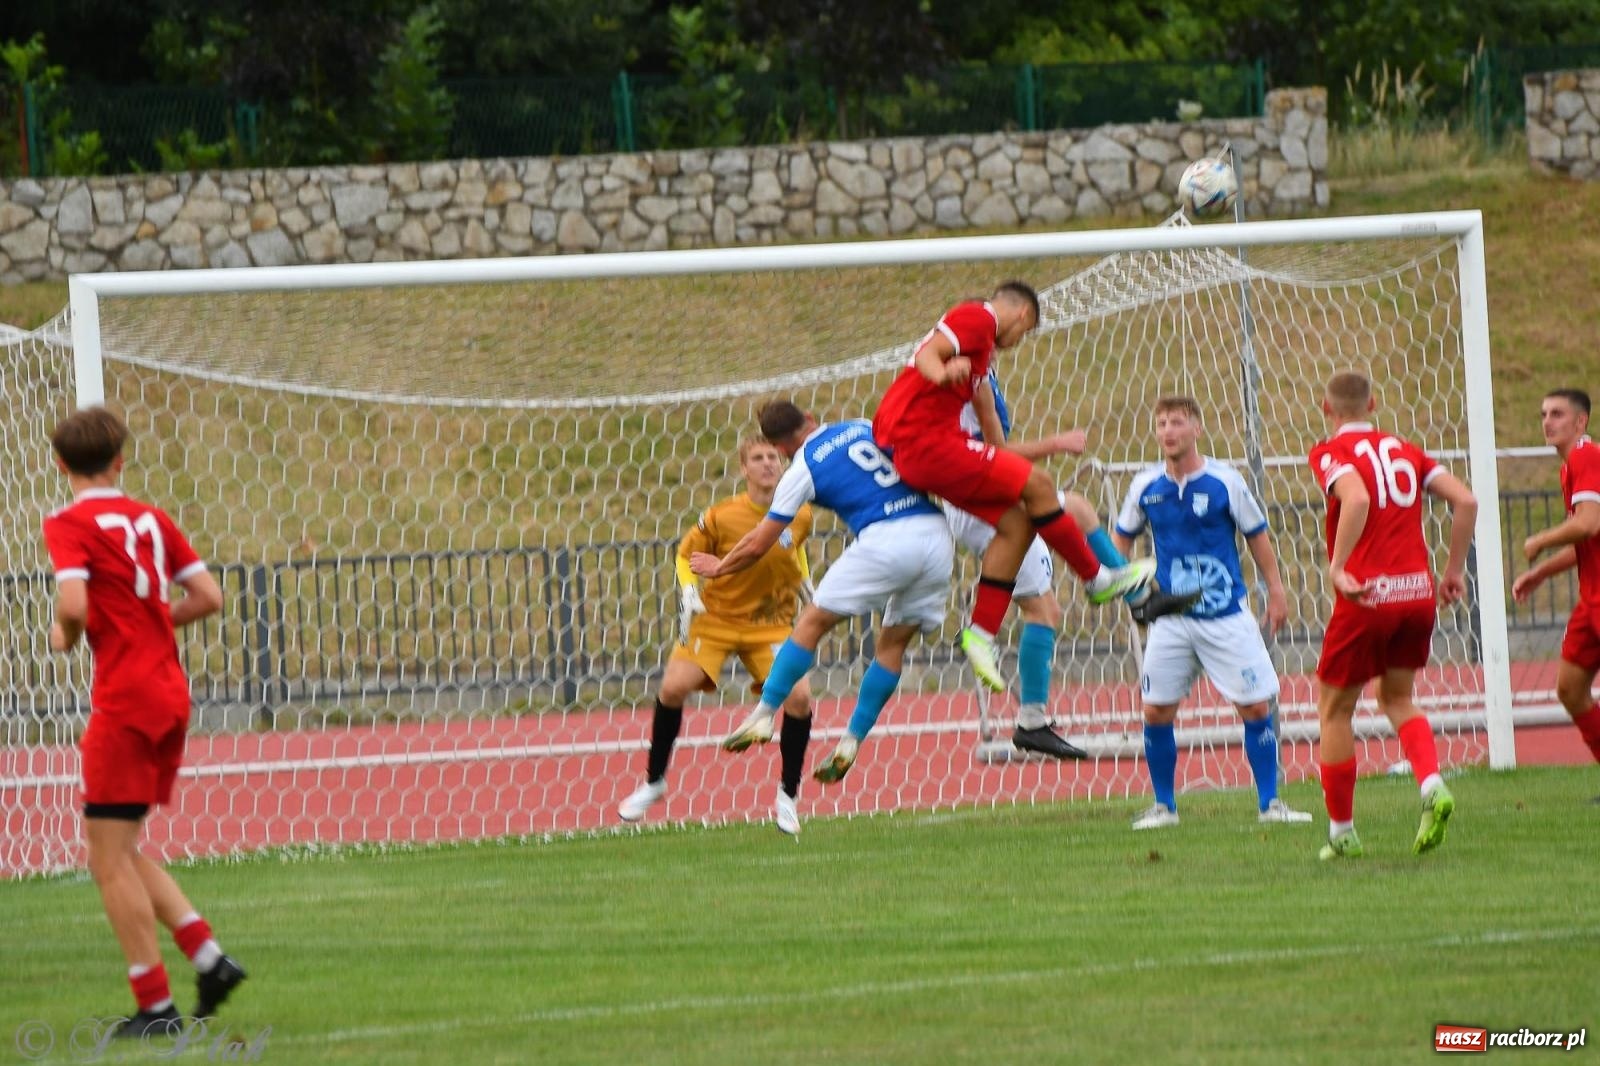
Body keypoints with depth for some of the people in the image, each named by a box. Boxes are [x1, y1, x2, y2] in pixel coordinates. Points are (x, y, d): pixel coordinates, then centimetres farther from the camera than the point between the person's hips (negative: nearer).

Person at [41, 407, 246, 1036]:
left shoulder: (69, 524, -8)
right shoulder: (148, 518, 11)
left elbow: (75, 605, -22)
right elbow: (208, 596, 10)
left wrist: (66, 635, 0)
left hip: (125, 702, -7)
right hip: (170, 695, 7)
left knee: (110, 860, -1)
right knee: (122, 854, 18)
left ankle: (155, 1007, -3)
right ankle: (208, 958, 8)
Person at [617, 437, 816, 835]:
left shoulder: (800, 515, -8)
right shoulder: (721, 517, -16)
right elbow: (685, 553, -1)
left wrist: (804, 580, 5)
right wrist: (688, 592, -17)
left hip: (771, 624, 1)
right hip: (715, 618, -1)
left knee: (799, 697, -19)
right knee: (673, 688, -17)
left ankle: (787, 798, 0)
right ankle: (653, 783, 7)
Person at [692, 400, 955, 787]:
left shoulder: (803, 469, 6)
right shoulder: (865, 427, 20)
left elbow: (759, 544, 12)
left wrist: (719, 567, 30)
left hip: (885, 539, -5)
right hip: (937, 534, 6)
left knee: (812, 622, 8)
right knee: (894, 642, 14)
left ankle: (764, 715, 5)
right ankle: (851, 744, 13)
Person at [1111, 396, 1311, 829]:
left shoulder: (1225, 481, -6)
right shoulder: (1146, 487, 1)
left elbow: (1257, 536, 3)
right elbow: (1122, 537, 16)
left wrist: (1276, 591, 3)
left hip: (1227, 615, -2)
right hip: (1172, 621, 2)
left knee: (1256, 707, -4)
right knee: (1156, 711, -2)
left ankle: (1269, 803, 7)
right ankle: (1163, 806, 13)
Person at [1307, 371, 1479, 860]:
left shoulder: (1332, 453, -4)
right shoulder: (1405, 450, 13)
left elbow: (1357, 498, -25)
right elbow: (1465, 500, 5)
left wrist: (1338, 568, -23)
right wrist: (1455, 569, 12)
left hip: (1367, 597, -5)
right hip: (1418, 591, 5)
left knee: (1334, 707, 11)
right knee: (1396, 698, 23)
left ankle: (1341, 832, 14)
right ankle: (1432, 786, -4)